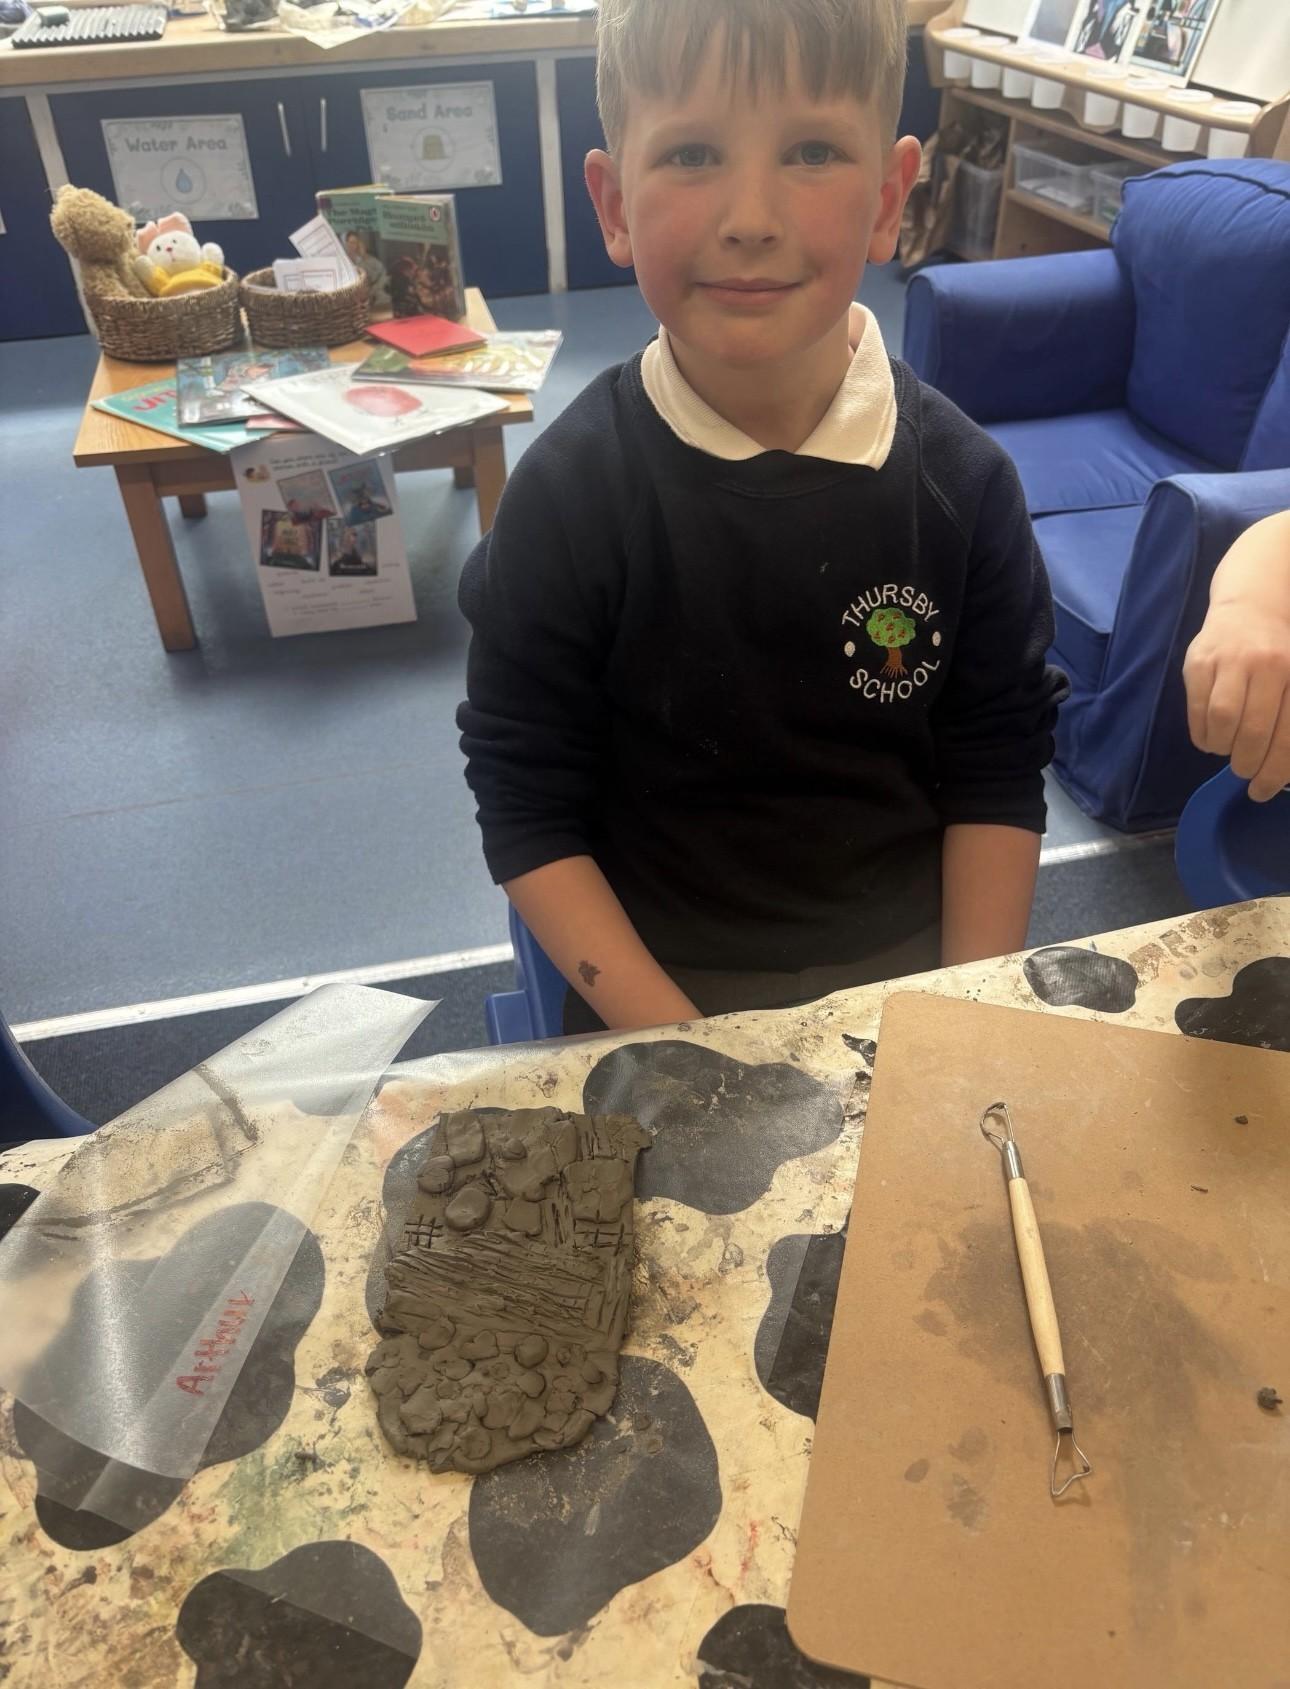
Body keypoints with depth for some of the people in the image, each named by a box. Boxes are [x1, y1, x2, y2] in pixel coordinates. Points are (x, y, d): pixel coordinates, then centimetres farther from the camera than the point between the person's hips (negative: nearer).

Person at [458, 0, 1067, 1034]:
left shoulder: (962, 481, -9)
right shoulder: (567, 495, -15)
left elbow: (998, 776, -2)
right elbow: (529, 813, -12)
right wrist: (686, 1049, -17)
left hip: (907, 961, 2)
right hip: (657, 982, -1)